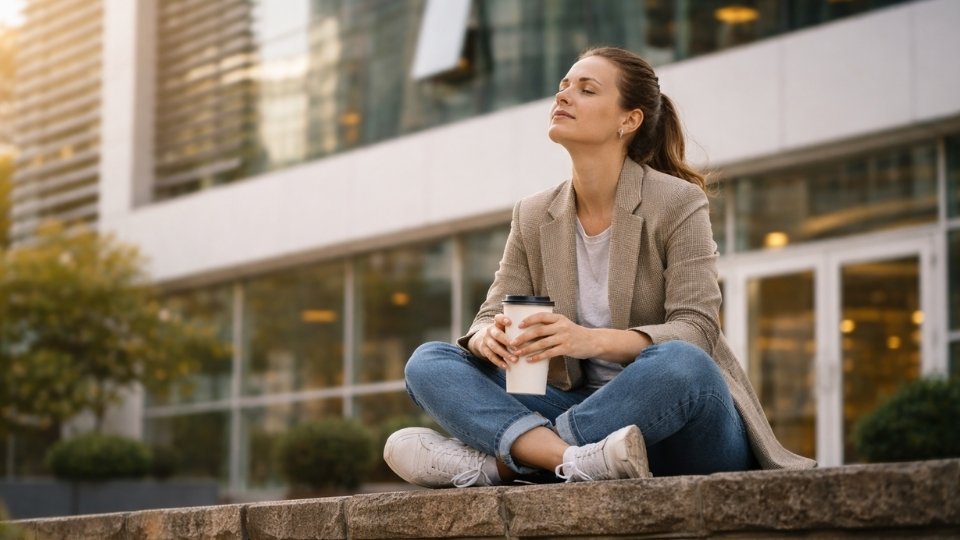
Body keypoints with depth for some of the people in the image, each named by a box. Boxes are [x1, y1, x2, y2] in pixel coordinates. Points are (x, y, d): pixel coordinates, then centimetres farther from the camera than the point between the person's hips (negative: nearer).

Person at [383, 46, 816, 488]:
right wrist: (487, 337, -21)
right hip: (591, 410, 4)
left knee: (679, 365, -39)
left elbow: (695, 332, -14)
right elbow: (492, 316, 6)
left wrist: (593, 340, -32)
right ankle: (571, 460, -37)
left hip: (678, 421, -4)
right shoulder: (532, 217, 9)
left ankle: (495, 460, -30)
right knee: (427, 362, -11)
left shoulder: (678, 203, -6)